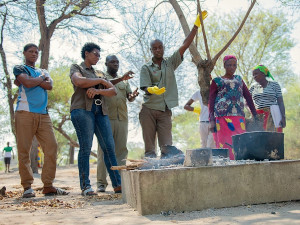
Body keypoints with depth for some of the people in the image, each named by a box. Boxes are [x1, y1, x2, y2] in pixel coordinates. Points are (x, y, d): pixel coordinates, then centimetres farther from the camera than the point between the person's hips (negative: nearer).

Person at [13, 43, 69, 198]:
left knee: (52, 147, -6)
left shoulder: (43, 72, 25)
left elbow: (50, 86, 3)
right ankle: (27, 187, 1)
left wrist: (31, 80, -3)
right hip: (25, 113, -4)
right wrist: (41, 79, 7)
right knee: (24, 150, -6)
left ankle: (48, 185, -2)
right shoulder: (19, 69, 12)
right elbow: (28, 83, -9)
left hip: (43, 114, 4)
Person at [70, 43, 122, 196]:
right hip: (83, 110, -5)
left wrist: (97, 90, -6)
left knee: (109, 147, -4)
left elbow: (113, 91, 14)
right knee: (85, 147, -11)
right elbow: (79, 81, -10)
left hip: (100, 111, 5)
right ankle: (85, 186, -7)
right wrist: (101, 81, 0)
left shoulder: (99, 74, 28)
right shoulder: (76, 68, 14)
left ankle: (117, 184, -3)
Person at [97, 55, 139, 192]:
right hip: (106, 118, -4)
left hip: (122, 119, 4)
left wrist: (133, 96, -10)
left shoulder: (124, 81, 24)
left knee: (121, 150, -1)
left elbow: (129, 98, 14)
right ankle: (101, 183, -4)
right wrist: (121, 78, -26)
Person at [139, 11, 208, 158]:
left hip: (165, 111, 1)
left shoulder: (170, 63, 12)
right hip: (148, 109, -1)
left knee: (167, 147, -5)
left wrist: (196, 25, -1)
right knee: (149, 147, -1)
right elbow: (145, 88, -5)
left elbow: (185, 45, 5)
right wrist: (153, 90, -29)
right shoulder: (146, 68, 7)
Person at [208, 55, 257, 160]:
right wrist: (212, 121, -6)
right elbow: (211, 102, 4)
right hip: (223, 118, -3)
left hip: (239, 117, 3)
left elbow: (248, 97, 17)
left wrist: (255, 115, 9)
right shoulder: (217, 81, 10)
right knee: (225, 144, -8)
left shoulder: (239, 79, 21)